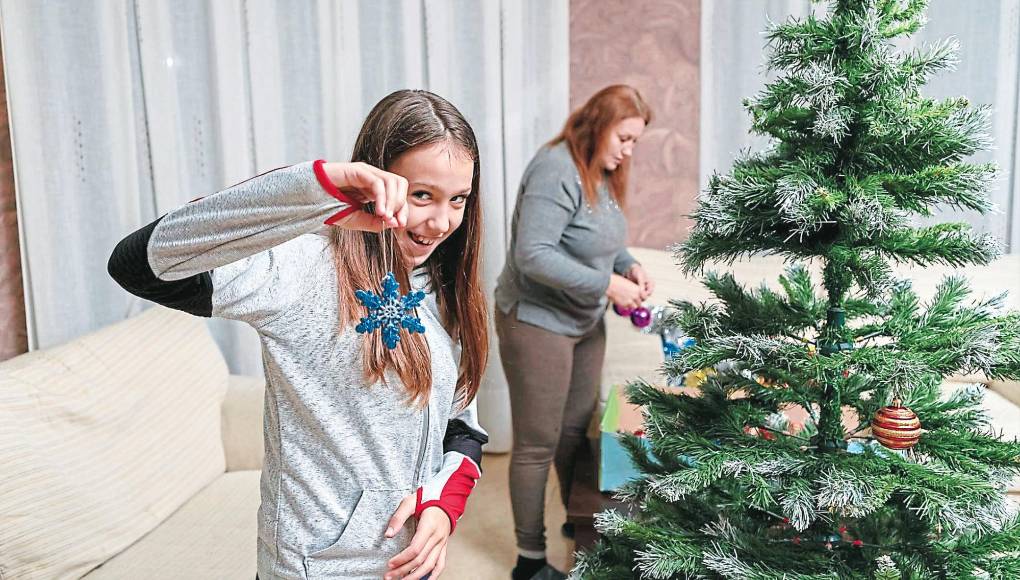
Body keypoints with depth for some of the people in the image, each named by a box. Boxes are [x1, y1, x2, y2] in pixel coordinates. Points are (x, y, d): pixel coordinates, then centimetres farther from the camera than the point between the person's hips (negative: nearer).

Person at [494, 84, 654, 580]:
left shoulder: (603, 174, 7)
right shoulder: (556, 169, -21)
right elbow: (532, 256, -28)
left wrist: (629, 266, -1)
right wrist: (607, 285, -25)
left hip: (585, 322, 9)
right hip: (538, 322, -8)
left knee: (577, 430, 19)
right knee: (538, 444, 2)